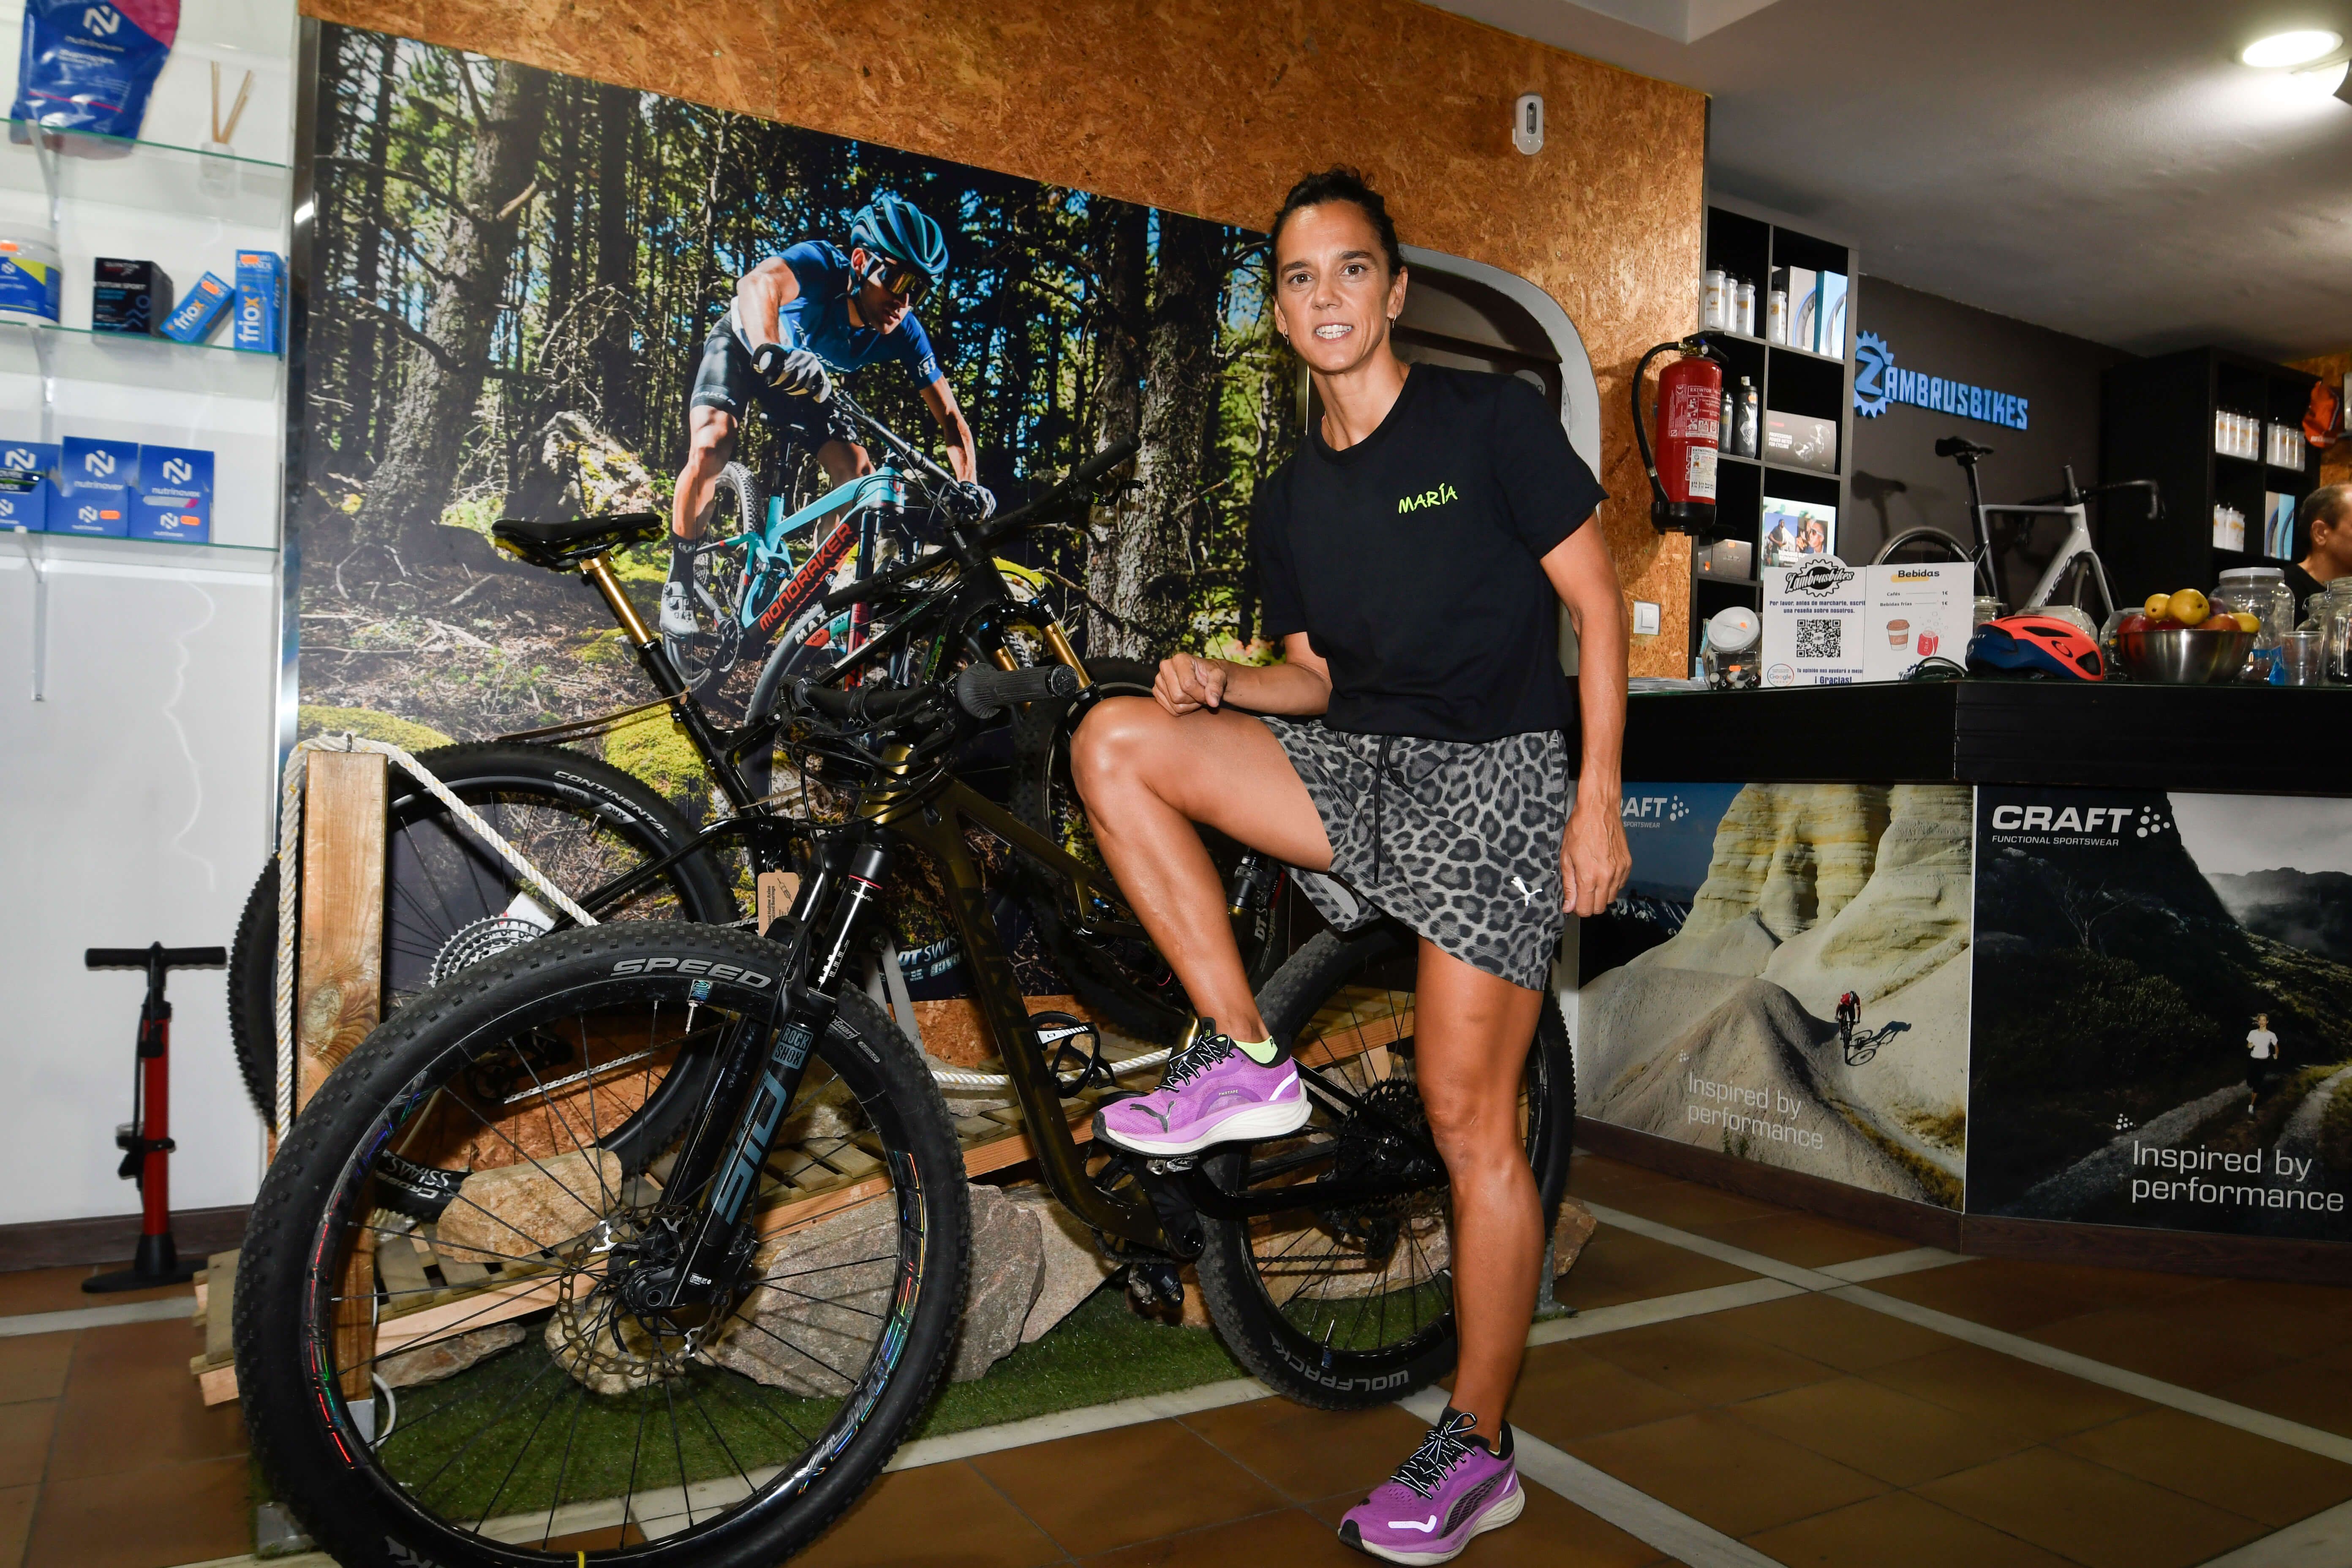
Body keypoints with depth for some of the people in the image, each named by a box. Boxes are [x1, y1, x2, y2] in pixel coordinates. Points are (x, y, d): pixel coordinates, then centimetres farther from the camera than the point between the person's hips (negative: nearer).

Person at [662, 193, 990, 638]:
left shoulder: (904, 334, -26)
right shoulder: (823, 264, -37)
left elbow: (949, 416, -23)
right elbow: (759, 283, -59)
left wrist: (969, 487, -40)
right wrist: (771, 353, -79)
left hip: (804, 377, 4)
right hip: (742, 347, -4)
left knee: (859, 475, -12)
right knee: (711, 447, -27)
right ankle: (679, 584, -8)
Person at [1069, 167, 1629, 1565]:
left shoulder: (1493, 420, -2)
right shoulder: (1288, 503, 13)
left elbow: (1598, 604, -3)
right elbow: (1317, 676, 15)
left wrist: (1597, 798, -11)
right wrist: (1223, 685, -8)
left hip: (1492, 774, -5)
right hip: (1358, 765, 5)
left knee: (1469, 1119, -6)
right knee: (1118, 739, -14)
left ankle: (1477, 1452, 12)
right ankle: (1244, 1059, -10)